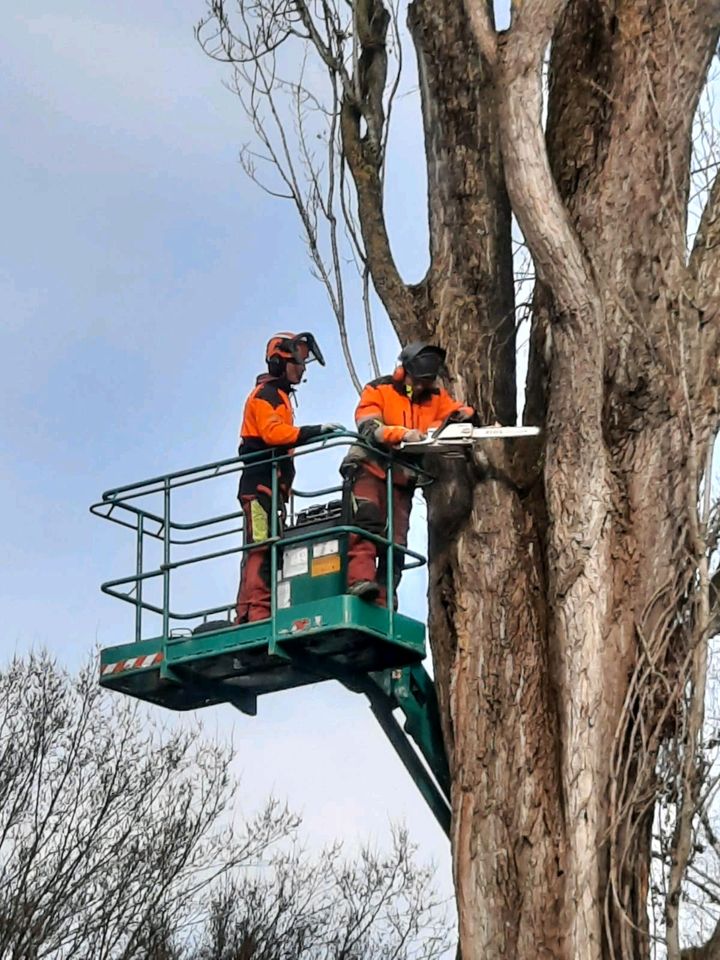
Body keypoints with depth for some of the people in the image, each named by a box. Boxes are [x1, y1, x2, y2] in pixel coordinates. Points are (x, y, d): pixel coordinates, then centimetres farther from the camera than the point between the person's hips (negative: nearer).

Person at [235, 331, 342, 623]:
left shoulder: (279, 397, 28)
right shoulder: (265, 394, -2)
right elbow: (272, 432, -19)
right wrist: (315, 431, -24)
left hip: (272, 488, 10)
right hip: (260, 485, -10)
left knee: (270, 552, 3)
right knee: (261, 550, -18)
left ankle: (249, 615, -1)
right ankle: (256, 613, -26)